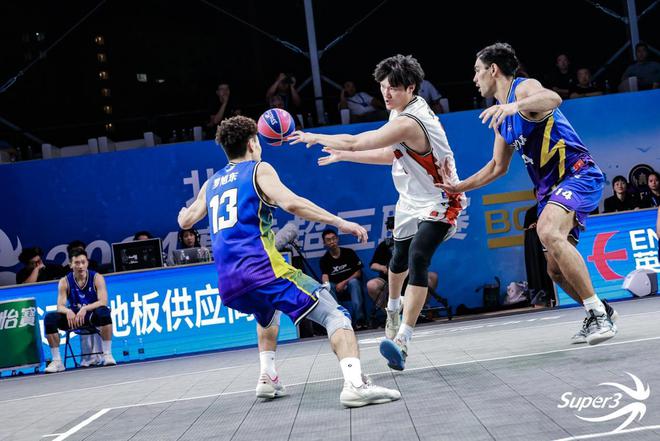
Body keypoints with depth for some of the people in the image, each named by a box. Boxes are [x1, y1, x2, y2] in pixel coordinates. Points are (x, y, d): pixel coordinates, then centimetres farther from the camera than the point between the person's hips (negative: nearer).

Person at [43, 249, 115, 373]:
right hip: (73, 316, 2)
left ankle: (107, 355, -27)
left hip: (93, 316, -2)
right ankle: (57, 361, -17)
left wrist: (85, 308, -35)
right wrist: (68, 311, -34)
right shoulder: (64, 282, -1)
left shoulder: (96, 278, -6)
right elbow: (60, 306, -9)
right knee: (49, 318, -23)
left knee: (104, 312, -36)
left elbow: (103, 302, -18)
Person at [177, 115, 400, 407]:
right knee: (335, 315, -9)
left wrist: (185, 210, 58)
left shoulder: (211, 184, 23)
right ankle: (354, 383, -30)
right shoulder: (259, 170, 6)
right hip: (263, 270, -7)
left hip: (228, 286, 7)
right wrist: (340, 222, -9)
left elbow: (185, 221, 33)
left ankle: (268, 378, 27)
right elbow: (291, 203, -11)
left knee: (267, 314, 39)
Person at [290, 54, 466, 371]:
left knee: (417, 260, -28)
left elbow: (353, 142, -30)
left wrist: (316, 137, -16)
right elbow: (391, 156, 14)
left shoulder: (408, 122, -30)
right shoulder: (402, 112, 1)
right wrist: (343, 156, 14)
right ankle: (393, 310, 54)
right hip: (411, 201, 10)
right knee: (399, 260, 25)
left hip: (438, 203, -10)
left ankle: (401, 341, -32)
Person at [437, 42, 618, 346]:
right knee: (557, 270, 8)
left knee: (549, 232, -34)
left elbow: (553, 98, -32)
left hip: (578, 173, -10)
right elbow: (498, 166, 28)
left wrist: (516, 105, -48)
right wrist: (459, 187, 24)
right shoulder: (502, 117, 19)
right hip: (550, 188, 10)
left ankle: (598, 314, -29)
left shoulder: (524, 87, -7)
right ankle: (600, 313, 29)